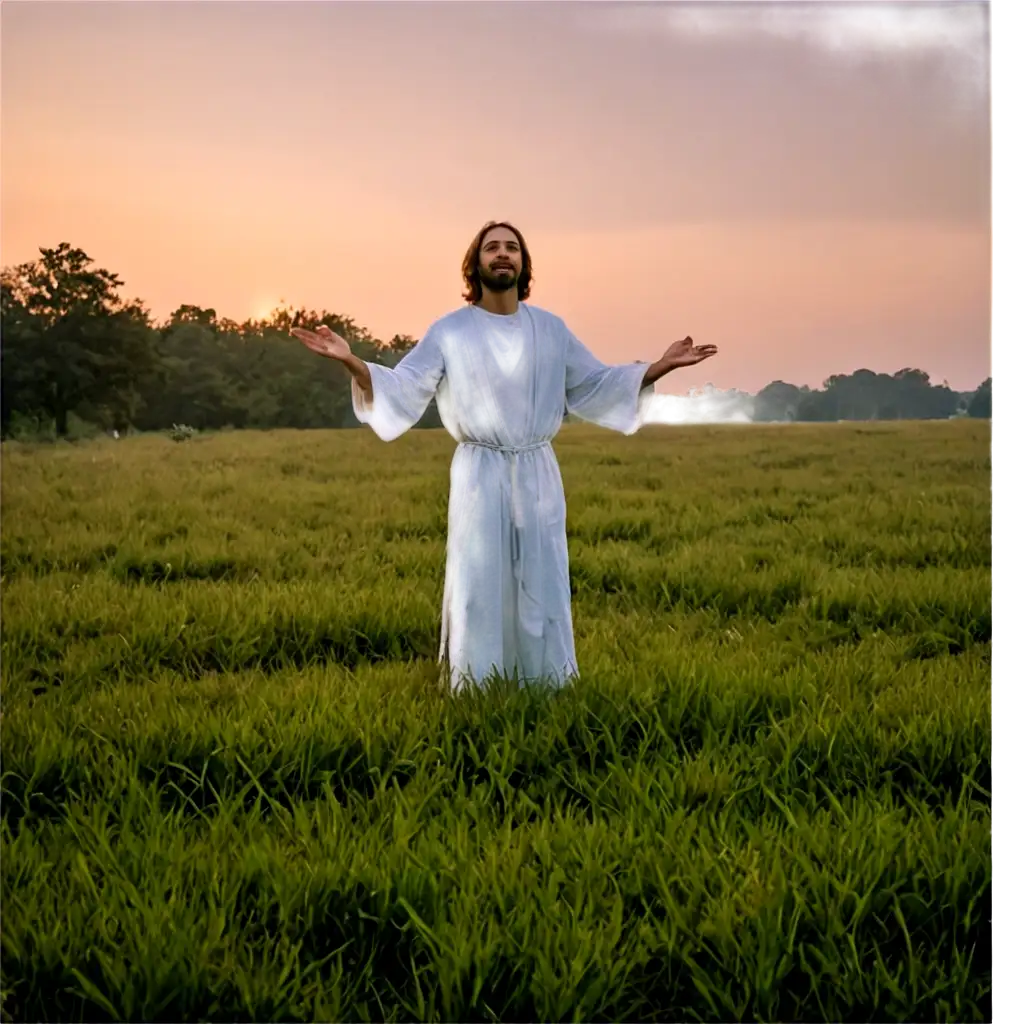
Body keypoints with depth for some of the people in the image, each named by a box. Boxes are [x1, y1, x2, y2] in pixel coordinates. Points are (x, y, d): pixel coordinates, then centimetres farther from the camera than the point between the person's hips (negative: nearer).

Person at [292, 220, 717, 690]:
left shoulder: (550, 329, 7)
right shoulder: (449, 331, 0)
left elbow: (596, 386, 12)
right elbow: (401, 390, -2)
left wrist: (661, 366, 2)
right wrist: (351, 362, -19)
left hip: (538, 476, 2)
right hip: (480, 476, -2)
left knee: (540, 588, 6)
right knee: (479, 586, 0)